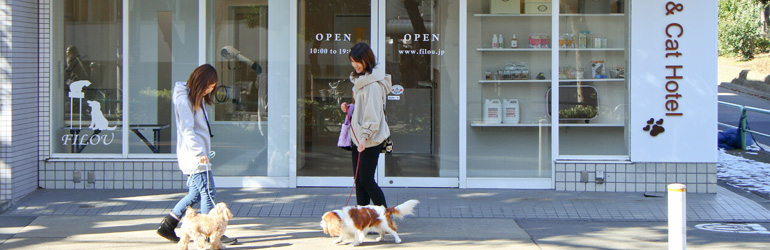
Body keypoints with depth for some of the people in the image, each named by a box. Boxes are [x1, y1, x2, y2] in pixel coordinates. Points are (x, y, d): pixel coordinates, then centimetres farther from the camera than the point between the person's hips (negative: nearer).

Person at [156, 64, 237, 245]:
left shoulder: (196, 99, 18)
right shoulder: (184, 99, -12)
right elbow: (187, 129, -20)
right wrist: (199, 153, -26)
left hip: (197, 155, 10)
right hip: (193, 156, -10)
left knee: (196, 194, 12)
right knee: (208, 193, -8)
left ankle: (167, 225, 17)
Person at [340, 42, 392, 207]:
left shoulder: (373, 84, -18)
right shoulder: (359, 79, 13)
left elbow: (373, 115, -22)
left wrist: (365, 136, -29)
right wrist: (348, 107, 6)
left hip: (371, 139, -9)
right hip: (357, 136, 9)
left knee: (365, 180, -6)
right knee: (359, 179, 10)